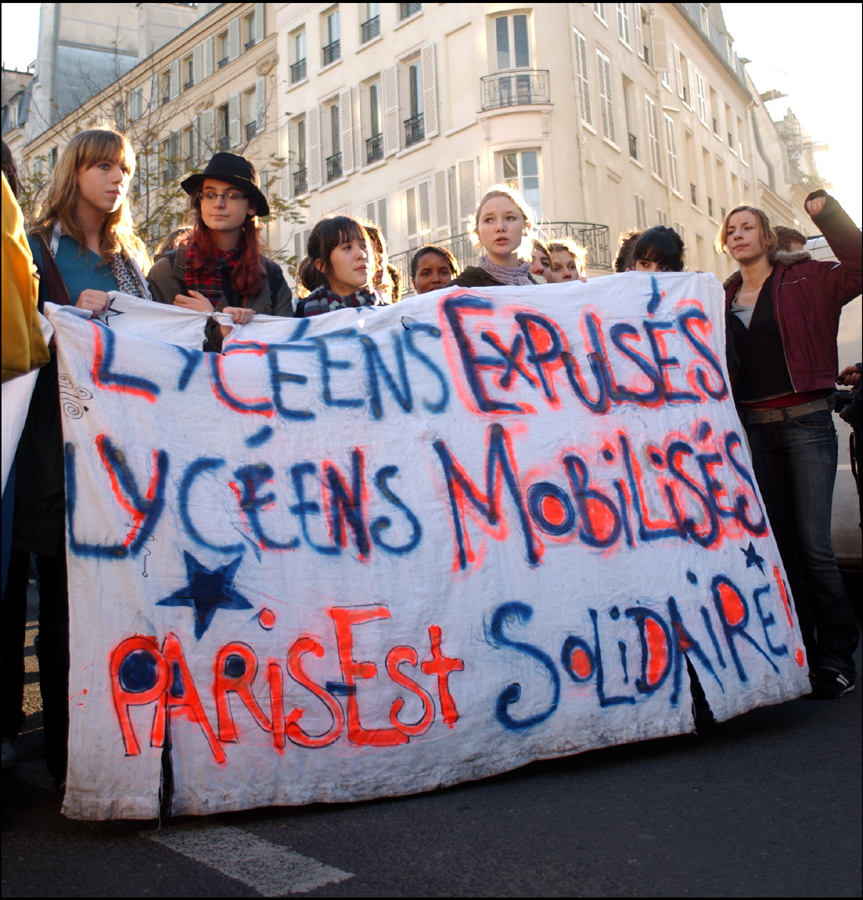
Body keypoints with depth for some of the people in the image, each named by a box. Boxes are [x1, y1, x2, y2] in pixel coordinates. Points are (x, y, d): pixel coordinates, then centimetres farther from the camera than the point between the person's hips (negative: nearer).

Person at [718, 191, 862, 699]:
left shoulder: (805, 280, 3)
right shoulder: (725, 298, 14)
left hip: (805, 421, -4)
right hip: (753, 426, 4)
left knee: (813, 546, -8)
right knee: (780, 545, 7)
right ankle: (803, 651, 17)